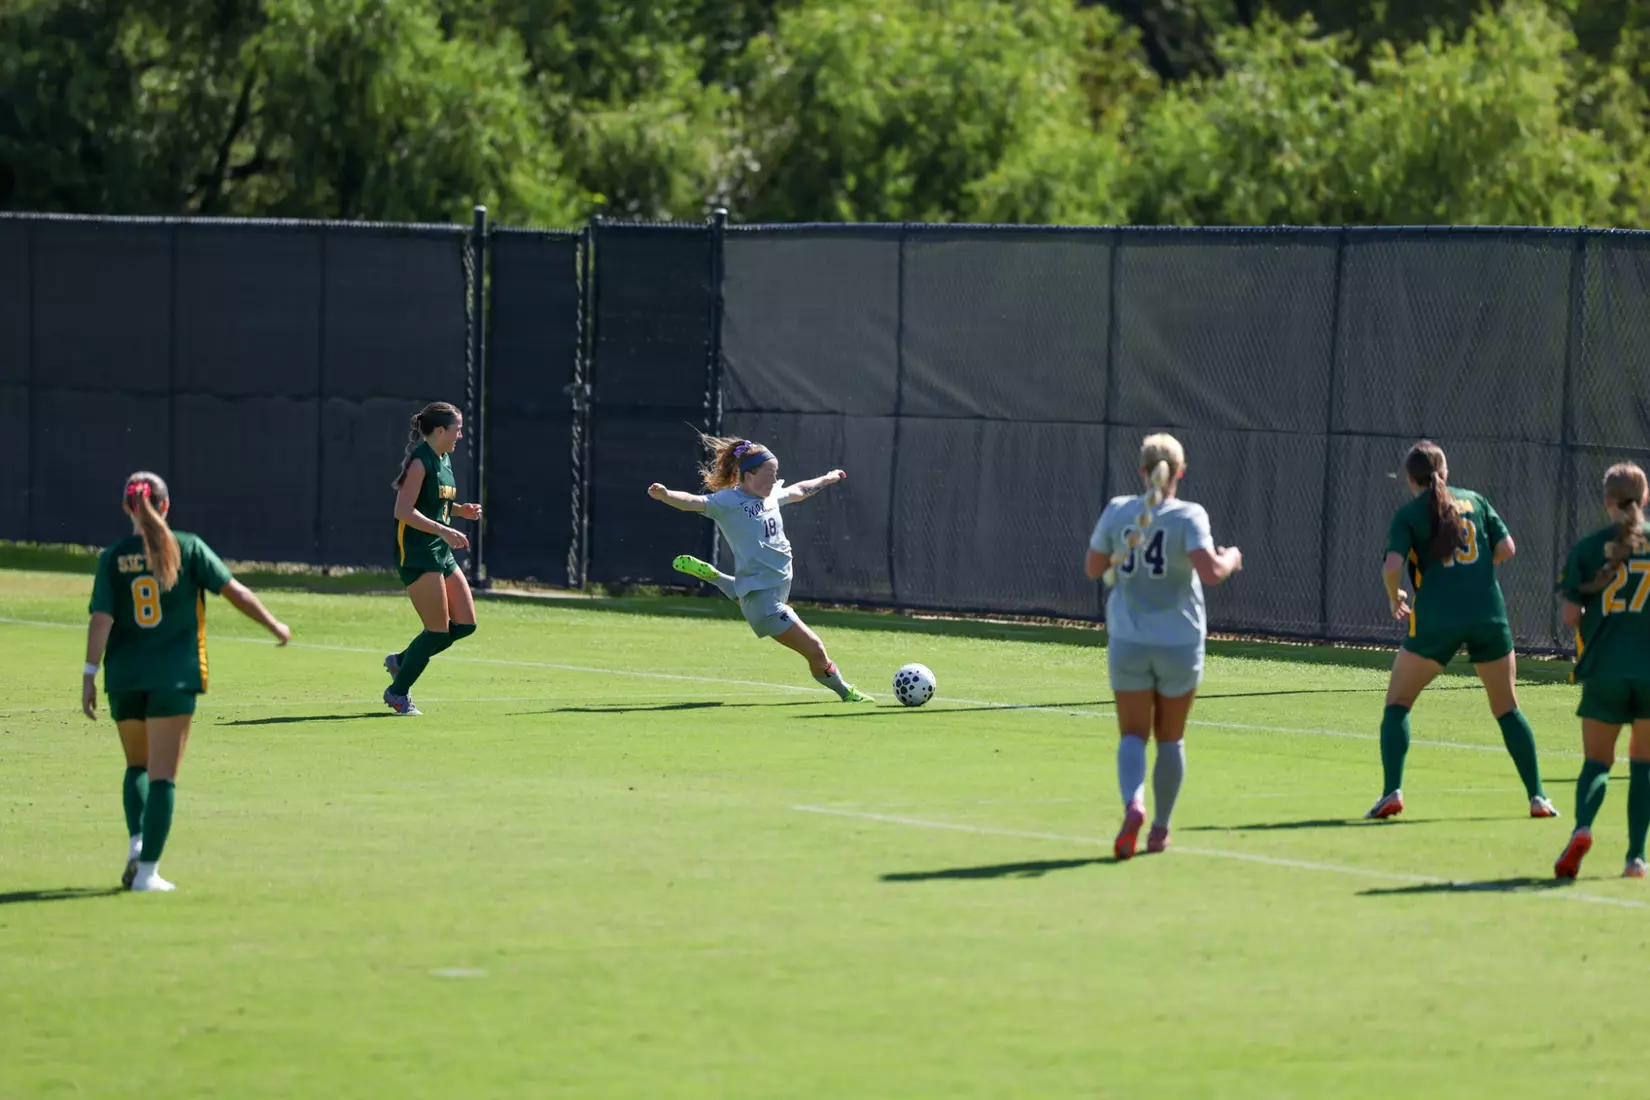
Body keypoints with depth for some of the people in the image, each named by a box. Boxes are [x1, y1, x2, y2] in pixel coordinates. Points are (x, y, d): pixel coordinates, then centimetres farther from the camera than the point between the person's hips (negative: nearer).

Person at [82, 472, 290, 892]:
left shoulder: (112, 559, 0)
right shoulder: (188, 549, -3)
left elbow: (101, 620, -7)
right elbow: (234, 591, -3)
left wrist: (90, 675, -4)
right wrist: (275, 626, 9)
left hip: (124, 678, 2)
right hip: (173, 676, -2)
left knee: (137, 766, 21)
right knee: (162, 774, 1)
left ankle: (136, 842, 1)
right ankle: (147, 869, -4)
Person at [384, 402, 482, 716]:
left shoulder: (444, 460, 13)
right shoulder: (420, 462, -15)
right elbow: (403, 511, -22)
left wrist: (461, 510, 7)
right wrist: (444, 531, -28)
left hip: (441, 553, 9)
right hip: (417, 555, -9)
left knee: (466, 624, 6)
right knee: (438, 630, -8)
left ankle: (402, 661, 20)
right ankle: (397, 692, 6)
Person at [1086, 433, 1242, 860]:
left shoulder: (1118, 512, -2)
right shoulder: (1189, 516, -11)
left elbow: (1093, 568, 7)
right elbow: (1210, 571, -22)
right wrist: (1231, 558, -2)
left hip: (1128, 642, 1)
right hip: (1179, 642, -1)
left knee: (1133, 735, 3)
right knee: (1171, 738, 15)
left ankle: (1133, 804, -26)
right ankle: (1160, 828, 22)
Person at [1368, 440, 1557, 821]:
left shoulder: (1408, 515, 2)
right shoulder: (1474, 501, 11)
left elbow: (1392, 566, -10)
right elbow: (1506, 549, 5)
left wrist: (1394, 598, 9)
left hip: (1436, 618, -2)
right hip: (1488, 613, 2)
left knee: (1397, 702, 11)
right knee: (1507, 709, 14)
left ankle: (1392, 791, -5)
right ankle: (1537, 796, 8)